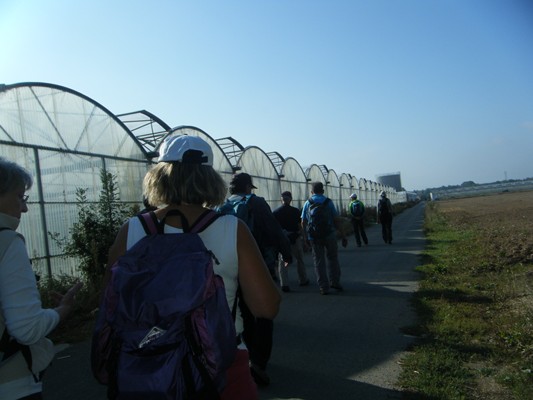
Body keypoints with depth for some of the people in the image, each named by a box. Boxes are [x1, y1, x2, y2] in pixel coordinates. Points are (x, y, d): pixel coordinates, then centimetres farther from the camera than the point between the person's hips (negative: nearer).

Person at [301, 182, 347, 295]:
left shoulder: (307, 203, 2)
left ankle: (323, 287, 8)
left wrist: (306, 237, 14)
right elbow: (337, 220, -5)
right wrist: (343, 236, 1)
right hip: (329, 235, -1)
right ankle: (334, 282, 17)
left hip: (314, 237, 1)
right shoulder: (328, 202, -3)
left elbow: (303, 223, 3)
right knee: (332, 258, 16)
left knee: (319, 261, 7)